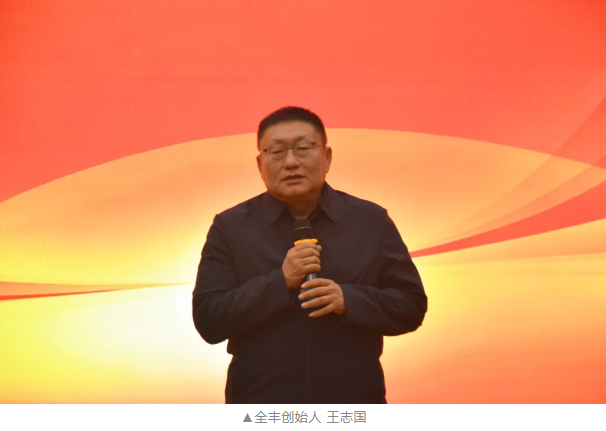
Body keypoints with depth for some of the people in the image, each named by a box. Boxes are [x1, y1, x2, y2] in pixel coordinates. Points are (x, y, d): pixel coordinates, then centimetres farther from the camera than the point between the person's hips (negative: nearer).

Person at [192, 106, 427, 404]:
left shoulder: (372, 221, 3)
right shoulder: (230, 227, 0)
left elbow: (412, 305, 2)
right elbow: (208, 320, -6)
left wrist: (349, 300, -17)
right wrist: (280, 282, -18)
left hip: (353, 409, 1)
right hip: (261, 409, -1)